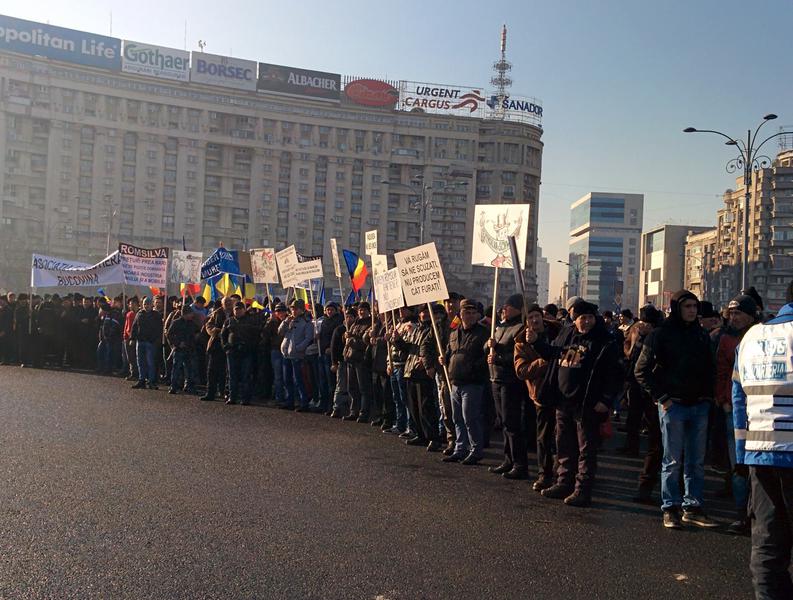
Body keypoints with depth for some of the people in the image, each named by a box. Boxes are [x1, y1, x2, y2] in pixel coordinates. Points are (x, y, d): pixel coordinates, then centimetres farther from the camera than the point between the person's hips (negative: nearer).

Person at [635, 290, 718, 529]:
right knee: (672, 461, 1)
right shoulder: (661, 334, -4)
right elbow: (641, 371, -5)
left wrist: (708, 396, 6)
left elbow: (710, 368, 19)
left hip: (699, 405, 5)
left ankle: (693, 508, 18)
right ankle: (670, 509, 9)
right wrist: (661, 398, -9)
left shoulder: (702, 335, 10)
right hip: (673, 405, -5)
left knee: (696, 462, 9)